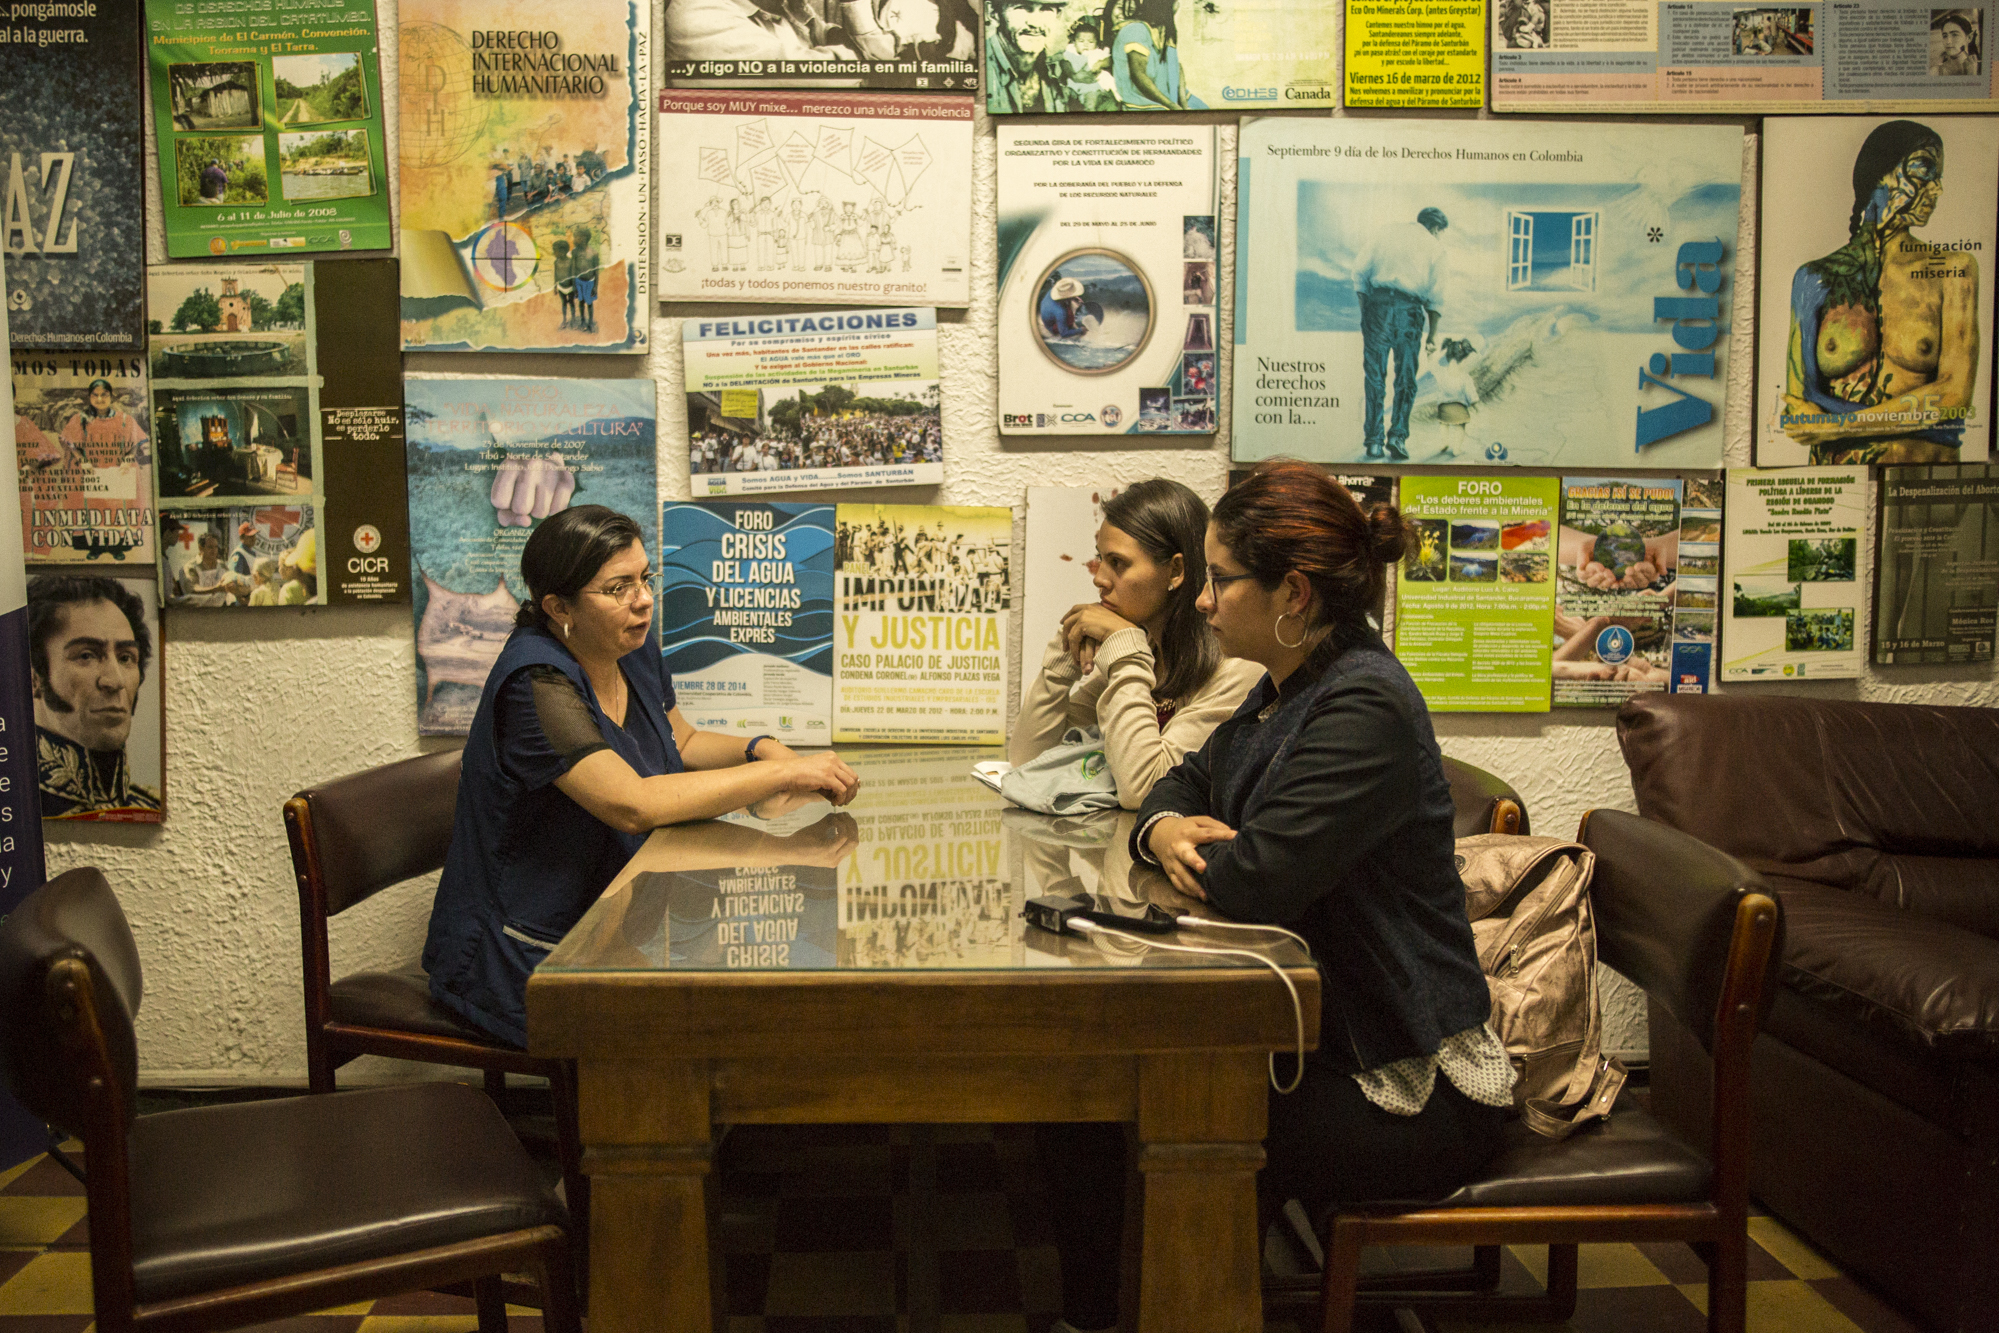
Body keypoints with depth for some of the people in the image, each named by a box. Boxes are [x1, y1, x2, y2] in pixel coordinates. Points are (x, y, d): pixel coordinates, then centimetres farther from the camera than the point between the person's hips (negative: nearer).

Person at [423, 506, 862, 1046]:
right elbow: (633, 804, -33)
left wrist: (760, 749, -3)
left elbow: (681, 742, 18)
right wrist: (785, 774, -31)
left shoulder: (634, 649, 2)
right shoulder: (536, 684, -24)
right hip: (528, 956, -8)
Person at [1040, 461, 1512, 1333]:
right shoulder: (1283, 691, 9)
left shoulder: (1366, 706, -22)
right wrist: (1164, 831, -7)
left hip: (1408, 1091, -9)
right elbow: (1182, 784, 18)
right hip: (1306, 1027, 9)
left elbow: (1253, 880, -30)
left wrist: (1201, 851, -6)